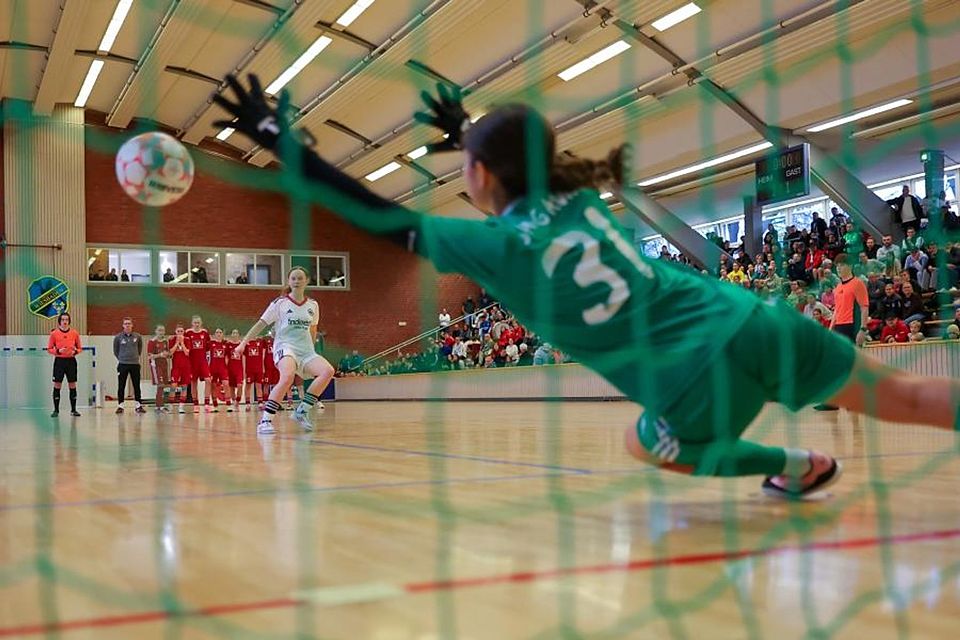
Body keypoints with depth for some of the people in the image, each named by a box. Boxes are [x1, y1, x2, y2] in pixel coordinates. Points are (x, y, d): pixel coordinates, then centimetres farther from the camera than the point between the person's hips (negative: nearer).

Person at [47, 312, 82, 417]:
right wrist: (58, 351, -15)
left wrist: (75, 352, -11)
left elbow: (80, 348, 10)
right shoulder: (54, 333, 0)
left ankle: (73, 410, 11)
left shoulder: (74, 333, 3)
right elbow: (49, 349, 3)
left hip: (71, 361, 1)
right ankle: (56, 410, 7)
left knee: (72, 385, 3)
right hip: (59, 361, -1)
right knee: (57, 385, 0)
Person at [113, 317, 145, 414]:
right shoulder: (118, 337, -1)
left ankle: (138, 406, 11)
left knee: (137, 386, 4)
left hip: (135, 364, 1)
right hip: (122, 365, -1)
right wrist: (121, 358, 7)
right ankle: (120, 406, 8)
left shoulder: (137, 336, 3)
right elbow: (115, 351, 10)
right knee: (121, 386, 2)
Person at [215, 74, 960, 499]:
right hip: (754, 322, 6)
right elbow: (528, 167, 40)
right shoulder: (579, 195, 13)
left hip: (701, 383, -5)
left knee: (646, 444, 28)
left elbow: (377, 215, 2)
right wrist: (471, 132, 50)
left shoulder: (492, 242, -3)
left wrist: (277, 137, 8)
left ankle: (799, 466, 21)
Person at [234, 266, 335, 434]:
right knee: (288, 376, -36)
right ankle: (265, 420, -31)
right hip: (285, 347, -4)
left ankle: (302, 411, -14)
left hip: (306, 351, 4)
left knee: (328, 371, -25)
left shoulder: (313, 305, 11)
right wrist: (243, 342, -1)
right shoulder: (280, 303, 1)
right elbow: (261, 324, 4)